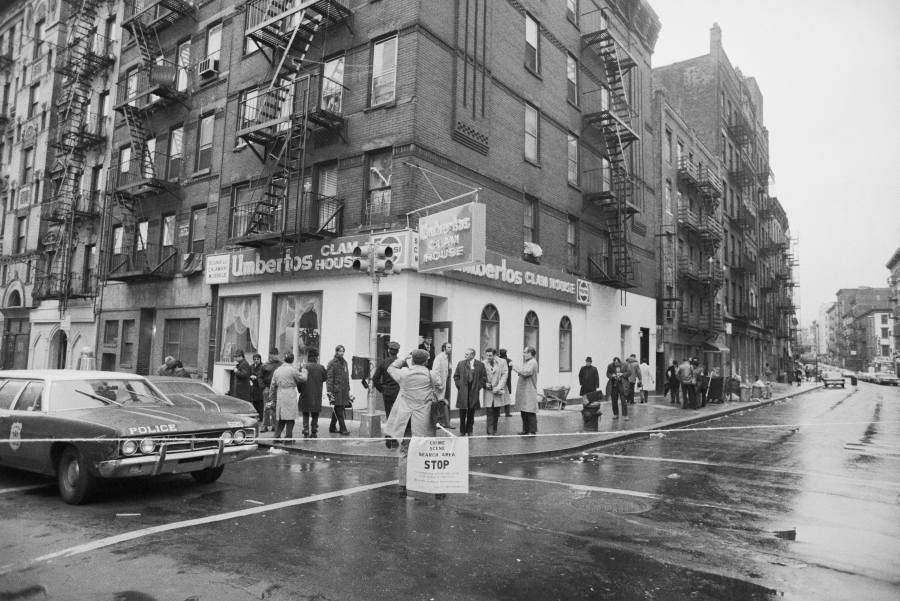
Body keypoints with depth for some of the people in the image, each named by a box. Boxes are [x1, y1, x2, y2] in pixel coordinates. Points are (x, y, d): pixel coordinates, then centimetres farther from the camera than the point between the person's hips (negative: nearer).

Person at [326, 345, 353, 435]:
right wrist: (330, 391, -16)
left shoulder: (344, 362, 16)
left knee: (337, 410, 12)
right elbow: (329, 378, -10)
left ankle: (332, 427, 21)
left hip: (344, 390, 7)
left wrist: (348, 389, 20)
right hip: (336, 389, -7)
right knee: (338, 410, -6)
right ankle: (343, 429, -4)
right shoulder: (332, 363, -6)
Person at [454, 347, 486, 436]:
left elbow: (484, 377, 4)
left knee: (471, 413, 7)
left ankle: (469, 431, 17)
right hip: (462, 391, 1)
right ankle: (463, 431, 10)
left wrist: (478, 387, -3)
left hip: (474, 392, 0)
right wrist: (459, 386, 0)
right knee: (462, 412, 1)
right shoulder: (460, 364, 6)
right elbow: (456, 376, 11)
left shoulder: (480, 365, 1)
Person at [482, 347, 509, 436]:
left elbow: (505, 374, -5)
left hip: (498, 391, 1)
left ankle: (494, 430, 26)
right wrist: (485, 384, -14)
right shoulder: (483, 364, -3)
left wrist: (498, 387, -13)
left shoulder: (502, 362, -2)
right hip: (488, 391, -1)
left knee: (497, 412, 11)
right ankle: (490, 432, -6)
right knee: (489, 412, -7)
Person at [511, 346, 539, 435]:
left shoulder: (532, 362, -12)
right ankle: (525, 430, 21)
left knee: (530, 413, -5)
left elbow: (526, 372, -26)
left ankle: (533, 431, 1)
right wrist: (514, 367, 4)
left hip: (529, 392, -10)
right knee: (523, 412, 13)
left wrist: (515, 366, -19)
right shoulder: (526, 362, 19)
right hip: (523, 392, 10)